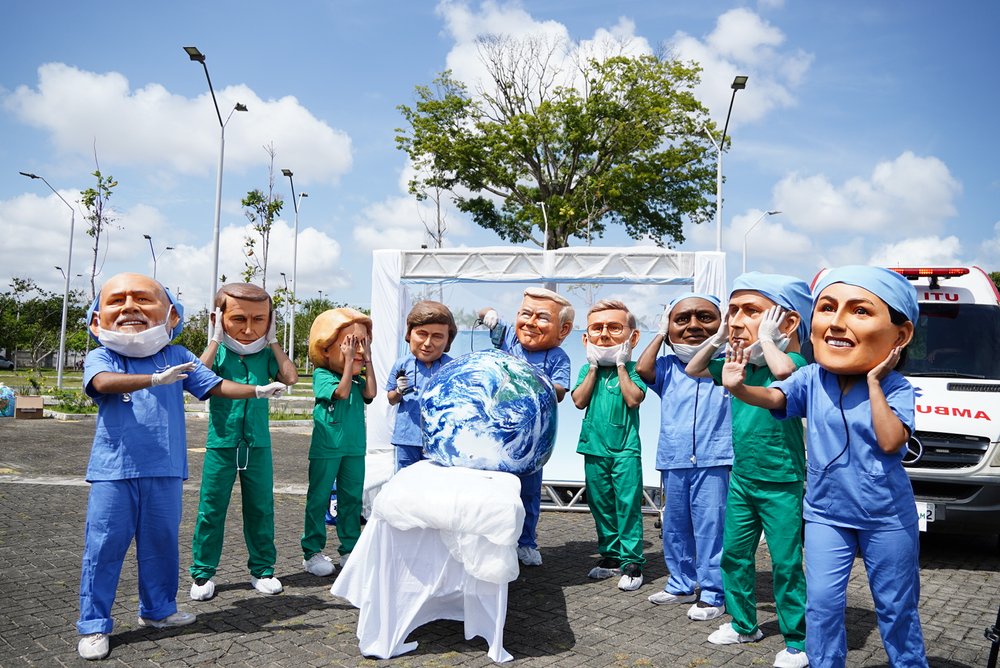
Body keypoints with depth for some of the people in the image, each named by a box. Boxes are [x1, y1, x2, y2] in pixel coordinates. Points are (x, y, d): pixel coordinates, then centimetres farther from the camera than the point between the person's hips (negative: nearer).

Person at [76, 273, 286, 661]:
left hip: (164, 472, 3)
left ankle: (157, 610, 31)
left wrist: (257, 390, -4)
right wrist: (155, 378, -38)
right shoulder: (100, 358, -2)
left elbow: (215, 386, 7)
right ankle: (93, 624, 14)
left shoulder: (176, 357, 7)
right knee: (104, 546, 1)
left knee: (162, 543, 14)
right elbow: (103, 382, -25)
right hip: (114, 470, -3)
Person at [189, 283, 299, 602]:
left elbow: (290, 377, -13)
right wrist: (216, 339, -15)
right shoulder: (218, 352, -3)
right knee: (211, 509, 5)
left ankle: (262, 569, 24)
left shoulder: (265, 354, 2)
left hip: (257, 444, 2)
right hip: (222, 444, -2)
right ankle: (203, 572, 19)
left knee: (261, 508, 10)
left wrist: (272, 340, -7)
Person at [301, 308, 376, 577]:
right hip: (326, 448, -6)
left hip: (354, 448, 6)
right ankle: (312, 552, 12)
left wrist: (368, 363, -5)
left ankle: (350, 549, 23)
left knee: (352, 498, 12)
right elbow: (342, 392, -22)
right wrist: (349, 362, -20)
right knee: (319, 498, 4)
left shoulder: (357, 378, 10)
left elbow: (370, 394, -8)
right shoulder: (322, 375, -8)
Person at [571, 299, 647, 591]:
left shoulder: (632, 369, -2)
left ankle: (631, 561, 3)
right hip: (595, 447, 4)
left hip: (625, 448, -4)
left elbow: (634, 399, -18)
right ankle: (610, 554, 24)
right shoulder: (588, 370, 8)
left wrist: (620, 365, -13)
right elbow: (579, 400, -5)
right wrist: (594, 368, -6)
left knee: (627, 504, -4)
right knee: (600, 504, 11)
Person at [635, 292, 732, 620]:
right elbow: (642, 369, -10)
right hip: (673, 463, 4)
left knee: (710, 528, -2)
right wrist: (660, 334, 0)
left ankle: (712, 593, 10)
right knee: (675, 527, 14)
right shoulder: (667, 368, 6)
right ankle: (681, 584, 30)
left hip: (713, 461, -4)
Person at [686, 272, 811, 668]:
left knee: (786, 565, 2)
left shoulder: (794, 361, -16)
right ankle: (743, 625, 32)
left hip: (781, 486, -7)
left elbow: (783, 371, -41)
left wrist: (766, 338, -25)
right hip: (741, 480, 7)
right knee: (734, 556, 16)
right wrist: (718, 339, 3)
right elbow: (693, 370, 16)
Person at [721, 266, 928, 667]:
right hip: (825, 513, 2)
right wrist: (739, 388, -39)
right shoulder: (810, 379, -7)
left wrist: (873, 382, -24)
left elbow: (891, 441, -27)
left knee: (896, 607, 16)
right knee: (822, 603, 3)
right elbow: (773, 397, -19)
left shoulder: (896, 389, -13)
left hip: (887, 517, -1)